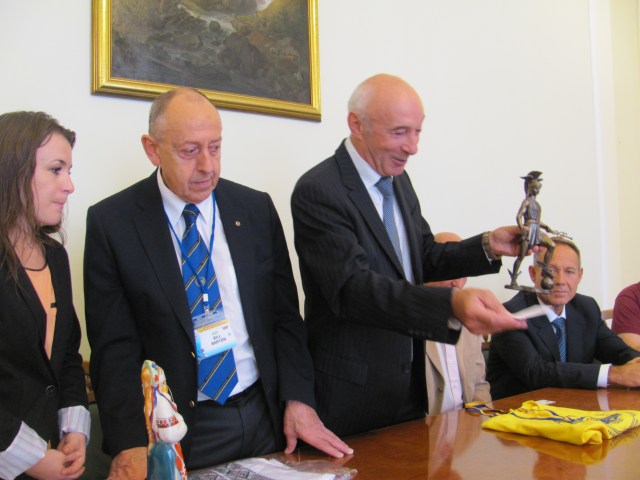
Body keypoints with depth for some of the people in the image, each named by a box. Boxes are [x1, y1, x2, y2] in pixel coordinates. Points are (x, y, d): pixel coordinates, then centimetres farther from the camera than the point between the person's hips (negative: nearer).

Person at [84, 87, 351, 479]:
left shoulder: (257, 209, 1)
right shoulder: (112, 222, -7)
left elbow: (285, 315, 4)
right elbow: (114, 345, -9)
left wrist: (299, 400, -7)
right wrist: (131, 446, -18)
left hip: (267, 417, 3)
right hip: (176, 431, -3)